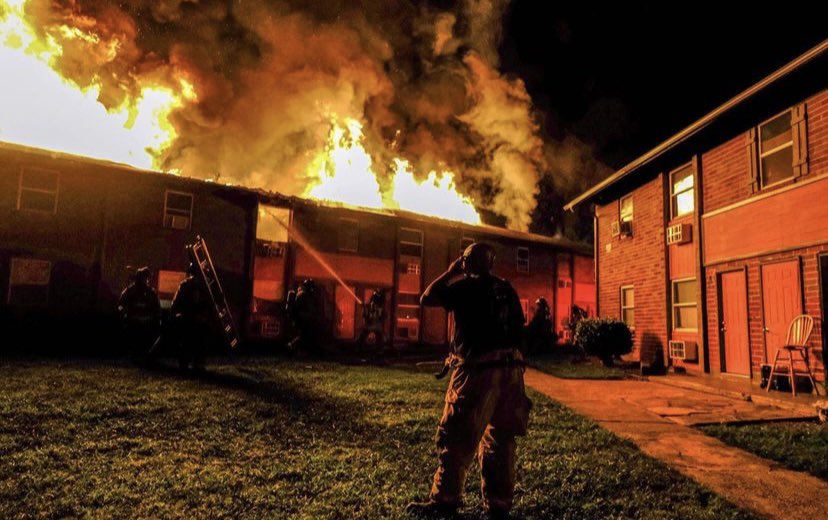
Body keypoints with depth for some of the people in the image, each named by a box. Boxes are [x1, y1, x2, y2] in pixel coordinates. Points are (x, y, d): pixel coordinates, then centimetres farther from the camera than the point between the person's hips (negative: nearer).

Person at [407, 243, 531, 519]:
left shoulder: (466, 286, -5)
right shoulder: (507, 289, 12)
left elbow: (427, 298, 2)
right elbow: (517, 328, 14)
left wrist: (451, 272, 11)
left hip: (479, 371, -7)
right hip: (510, 369, 7)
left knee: (455, 439, 5)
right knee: (500, 440, 14)